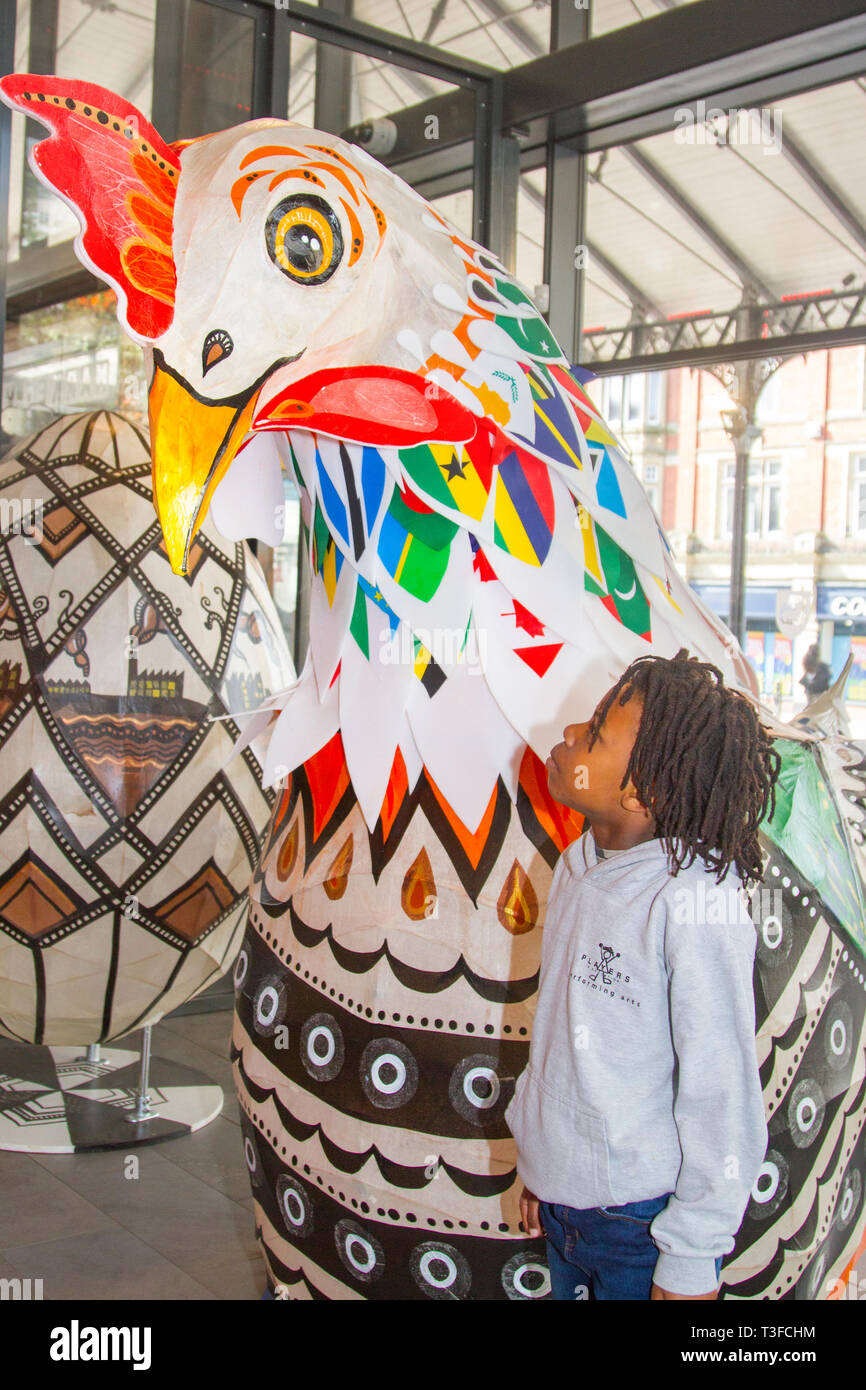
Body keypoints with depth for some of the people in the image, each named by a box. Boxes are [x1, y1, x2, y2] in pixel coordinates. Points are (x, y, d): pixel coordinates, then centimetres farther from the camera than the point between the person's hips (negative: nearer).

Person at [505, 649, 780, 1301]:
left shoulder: (695, 903, -24)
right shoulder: (579, 867, 1)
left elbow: (721, 1096, -20)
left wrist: (691, 1259, -15)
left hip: (641, 1219, -7)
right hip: (563, 1194, 7)